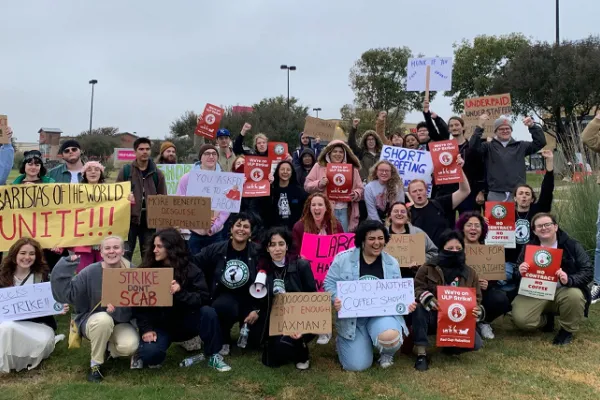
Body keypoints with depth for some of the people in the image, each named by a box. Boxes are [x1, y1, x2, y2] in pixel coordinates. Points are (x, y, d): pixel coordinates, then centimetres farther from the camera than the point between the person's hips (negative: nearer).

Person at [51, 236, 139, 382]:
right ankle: (96, 364, -11)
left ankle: (109, 348, 11)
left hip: (121, 321, 1)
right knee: (104, 319, -37)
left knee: (130, 347, -29)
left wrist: (118, 308, -26)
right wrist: (66, 265, -27)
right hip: (92, 320, -1)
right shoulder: (90, 272, -15)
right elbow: (65, 294, -21)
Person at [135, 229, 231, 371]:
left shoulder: (190, 270, -9)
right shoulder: (147, 270, -4)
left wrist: (181, 292, -33)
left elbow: (204, 298, -18)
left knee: (208, 312, -29)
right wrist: (146, 329, -16)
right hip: (159, 324, 0)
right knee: (149, 354, -28)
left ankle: (213, 356, -9)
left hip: (184, 321, 0)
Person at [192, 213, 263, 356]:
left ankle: (244, 323, 27)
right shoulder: (216, 249, -2)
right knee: (223, 306, -36)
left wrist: (257, 309, -10)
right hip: (225, 298, 0)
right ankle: (223, 341, -4)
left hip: (249, 300, 0)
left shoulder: (258, 253, -8)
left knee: (256, 339, -12)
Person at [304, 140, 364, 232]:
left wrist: (356, 194, -11)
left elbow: (360, 188, 11)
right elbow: (307, 185, 4)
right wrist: (319, 184, -14)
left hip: (344, 210, 2)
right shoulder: (319, 166, 6)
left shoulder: (352, 169, 9)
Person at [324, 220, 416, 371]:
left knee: (390, 337, -34)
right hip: (352, 316, -1)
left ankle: (387, 353, 8)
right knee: (358, 365, -10)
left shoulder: (392, 263, 6)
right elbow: (330, 283, -1)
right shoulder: (343, 258, -4)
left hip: (382, 313, 2)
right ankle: (343, 341, 27)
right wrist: (336, 300, -21)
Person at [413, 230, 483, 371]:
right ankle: (421, 353, -26)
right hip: (432, 317, -2)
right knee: (419, 306, -36)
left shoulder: (470, 273, 5)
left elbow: (476, 299, 6)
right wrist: (427, 299, -30)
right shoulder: (428, 269, -3)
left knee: (476, 343, -22)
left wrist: (478, 311, -18)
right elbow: (416, 288, -9)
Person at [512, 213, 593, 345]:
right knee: (521, 320, -24)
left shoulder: (572, 245, -2)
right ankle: (547, 319, 15)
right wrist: (520, 272, -18)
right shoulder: (528, 247, 5)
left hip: (563, 291, -1)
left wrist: (569, 280, -28)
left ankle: (567, 330, -4)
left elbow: (588, 272, -8)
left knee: (574, 295, -38)